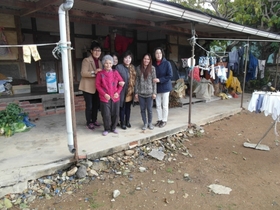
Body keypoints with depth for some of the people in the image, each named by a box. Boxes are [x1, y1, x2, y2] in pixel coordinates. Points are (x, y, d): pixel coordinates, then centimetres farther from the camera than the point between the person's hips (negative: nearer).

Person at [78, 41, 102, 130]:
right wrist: (94, 72, -31)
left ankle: (94, 120, 29)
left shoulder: (99, 62, 14)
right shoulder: (86, 60, -9)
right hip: (88, 87, -7)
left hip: (96, 87, 7)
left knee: (96, 105, 13)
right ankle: (89, 122, 14)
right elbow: (83, 73, -20)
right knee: (89, 106, -1)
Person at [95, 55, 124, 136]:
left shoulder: (115, 72, 4)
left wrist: (118, 92, -4)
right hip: (105, 98, -2)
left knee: (115, 114, 8)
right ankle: (106, 129, 17)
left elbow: (121, 82, 8)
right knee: (106, 115, -2)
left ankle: (113, 128, 27)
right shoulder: (100, 74, -2)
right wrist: (104, 94, -12)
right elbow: (98, 85, -3)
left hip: (115, 97, 3)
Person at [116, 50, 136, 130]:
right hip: (123, 91, -6)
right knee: (122, 107, 4)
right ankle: (122, 123, 17)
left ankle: (127, 121, 29)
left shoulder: (132, 67, 11)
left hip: (130, 91, 6)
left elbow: (134, 78, 13)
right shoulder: (119, 67, -10)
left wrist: (134, 90, 10)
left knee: (128, 107, 16)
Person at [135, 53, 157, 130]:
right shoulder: (138, 68, 2)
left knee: (149, 109, 6)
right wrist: (136, 92, 1)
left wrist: (154, 92, -6)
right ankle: (145, 123, 25)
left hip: (149, 93, -2)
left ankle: (150, 123, 25)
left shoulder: (152, 68, -3)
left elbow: (154, 81, -2)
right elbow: (137, 81, 4)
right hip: (141, 93, 2)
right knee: (142, 109, 9)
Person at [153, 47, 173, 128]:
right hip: (156, 87, 4)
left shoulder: (167, 63, -10)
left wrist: (160, 80, -21)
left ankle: (164, 120, 18)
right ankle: (159, 119, 25)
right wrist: (154, 80, -7)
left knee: (164, 105, 5)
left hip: (165, 87, -4)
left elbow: (170, 76, -14)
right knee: (158, 105, 11)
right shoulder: (154, 64, 0)